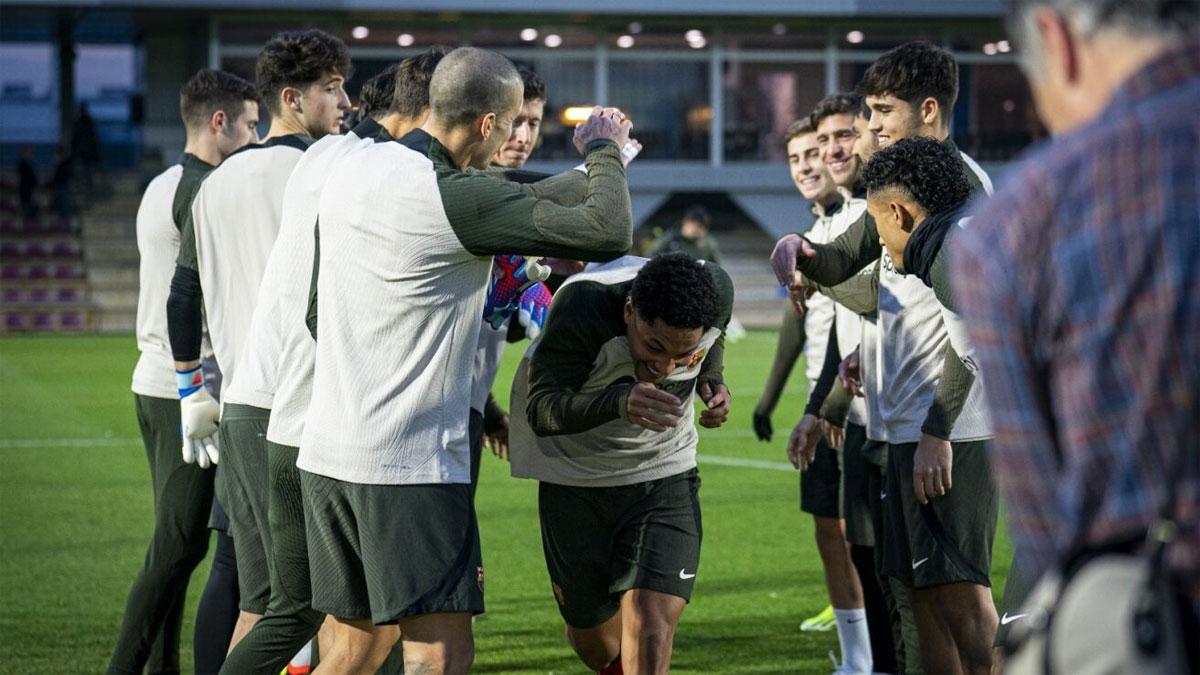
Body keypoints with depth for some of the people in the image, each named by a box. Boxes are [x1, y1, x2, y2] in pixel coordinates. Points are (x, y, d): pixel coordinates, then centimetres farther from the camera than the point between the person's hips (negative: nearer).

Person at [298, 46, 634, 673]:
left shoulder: (352, 167, 8)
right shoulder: (456, 199, -17)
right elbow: (609, 232, -18)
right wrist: (604, 150, 1)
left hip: (325, 451, 8)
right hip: (411, 465, -8)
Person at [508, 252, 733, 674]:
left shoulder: (716, 294, -18)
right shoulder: (582, 307, -32)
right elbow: (541, 410, -36)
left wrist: (713, 382, -11)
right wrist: (619, 402, -53)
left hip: (665, 476, 1)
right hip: (575, 478, -1)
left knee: (651, 632, -18)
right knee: (593, 640, 11)